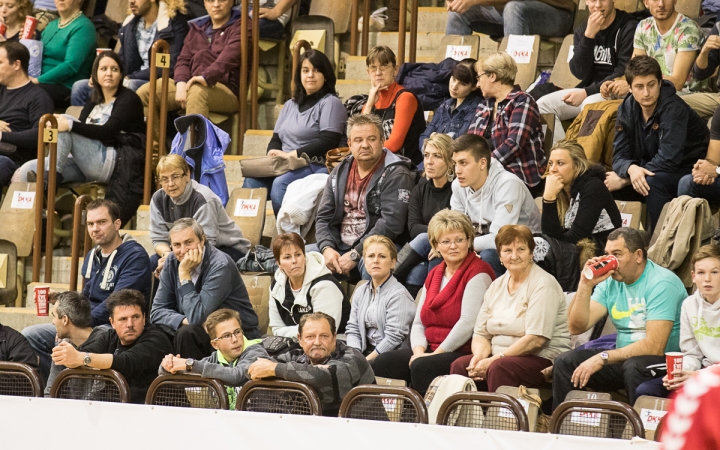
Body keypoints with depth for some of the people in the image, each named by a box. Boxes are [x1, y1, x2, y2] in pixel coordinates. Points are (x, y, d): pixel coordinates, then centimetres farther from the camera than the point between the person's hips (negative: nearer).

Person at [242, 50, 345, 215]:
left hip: (316, 167, -6)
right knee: (252, 181, -25)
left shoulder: (330, 103, 2)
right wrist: (273, 156, -3)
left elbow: (328, 142, -9)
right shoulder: (290, 105, 25)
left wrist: (291, 155, -12)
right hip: (286, 167, 6)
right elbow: (276, 139, 22)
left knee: (281, 183, -36)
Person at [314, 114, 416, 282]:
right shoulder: (340, 173, 14)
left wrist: (355, 255, -20)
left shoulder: (396, 175, -7)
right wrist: (327, 248, -9)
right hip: (339, 247, 6)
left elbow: (391, 222, -18)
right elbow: (323, 217, 12)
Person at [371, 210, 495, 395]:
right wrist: (419, 351, -7)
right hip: (430, 350, 8)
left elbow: (468, 323, -16)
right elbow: (418, 323, 14)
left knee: (421, 367, -34)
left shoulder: (478, 273, -7)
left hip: (464, 353, -8)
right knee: (382, 363, -12)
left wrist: (436, 353, -15)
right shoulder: (434, 275, 18)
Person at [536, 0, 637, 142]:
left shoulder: (628, 28, -9)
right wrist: (589, 35, -15)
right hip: (588, 90, 6)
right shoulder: (582, 30, 8)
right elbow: (580, 72, -5)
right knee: (542, 105, -12)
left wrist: (587, 93, -20)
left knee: (590, 104, -36)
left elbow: (624, 75, -14)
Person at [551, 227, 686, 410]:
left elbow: (654, 346, -25)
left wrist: (602, 358, -26)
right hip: (623, 357, 7)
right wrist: (585, 285, -10)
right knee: (565, 362, -6)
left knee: (633, 366, -37)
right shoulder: (610, 281, 6)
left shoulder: (661, 283, -16)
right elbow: (577, 327, 1)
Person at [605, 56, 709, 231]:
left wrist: (624, 180, -27)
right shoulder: (628, 108, -4)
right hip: (651, 170, 6)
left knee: (653, 182, -36)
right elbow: (620, 156, -5)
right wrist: (631, 169, -29)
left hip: (689, 174, -6)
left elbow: (668, 160, -29)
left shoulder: (674, 108, -23)